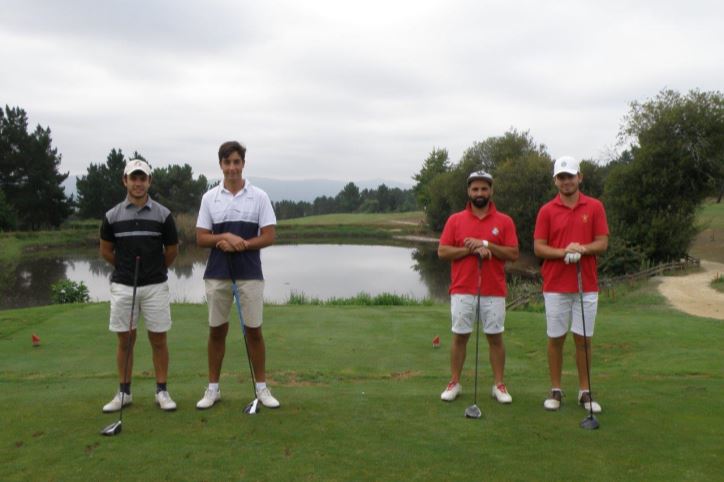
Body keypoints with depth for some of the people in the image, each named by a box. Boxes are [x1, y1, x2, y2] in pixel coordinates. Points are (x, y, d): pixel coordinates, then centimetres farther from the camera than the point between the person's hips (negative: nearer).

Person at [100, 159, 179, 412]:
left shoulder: (163, 215, -3)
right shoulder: (112, 216, 0)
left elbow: (172, 250, 7)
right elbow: (106, 251, 12)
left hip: (155, 286, -1)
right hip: (122, 286, 1)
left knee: (158, 339, 4)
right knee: (125, 340, 8)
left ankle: (162, 391, 15)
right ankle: (124, 392, 20)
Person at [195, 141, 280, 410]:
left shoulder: (259, 196, 0)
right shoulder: (209, 197, 5)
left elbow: (269, 236, -4)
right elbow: (201, 238, 3)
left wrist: (239, 244, -15)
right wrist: (225, 237, -15)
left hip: (249, 273, -1)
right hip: (217, 274, 2)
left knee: (254, 330, 4)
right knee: (217, 330, 8)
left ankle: (261, 388, 16)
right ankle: (213, 388, 20)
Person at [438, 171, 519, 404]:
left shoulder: (504, 221, 3)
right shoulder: (455, 220, 4)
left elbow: (513, 254, -3)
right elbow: (442, 251, -2)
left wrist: (486, 244, -15)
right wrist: (470, 249, -15)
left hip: (494, 292, 0)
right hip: (462, 290, 0)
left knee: (495, 337, 6)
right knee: (459, 336, 6)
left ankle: (499, 385, 17)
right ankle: (454, 383, 17)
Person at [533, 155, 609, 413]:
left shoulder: (595, 207, 4)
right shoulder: (547, 210, 2)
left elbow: (603, 243, 0)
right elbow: (538, 247, -2)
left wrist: (582, 248, -19)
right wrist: (563, 252, -19)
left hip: (586, 286, 0)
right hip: (555, 286, 0)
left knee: (583, 339, 6)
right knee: (556, 338, 6)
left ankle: (585, 392, 18)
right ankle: (555, 390, 18)